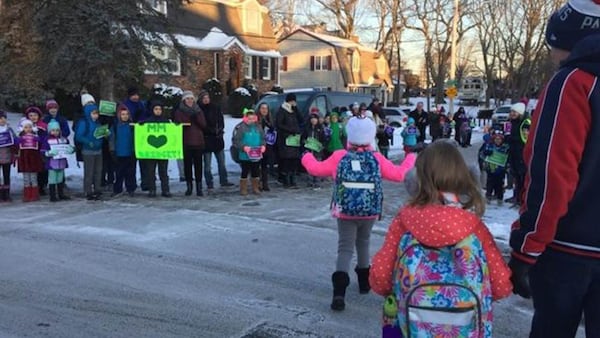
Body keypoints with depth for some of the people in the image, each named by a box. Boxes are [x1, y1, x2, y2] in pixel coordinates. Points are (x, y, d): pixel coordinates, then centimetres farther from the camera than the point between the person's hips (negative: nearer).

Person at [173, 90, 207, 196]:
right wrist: (189, 120, -16)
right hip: (186, 142, -1)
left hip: (198, 142, 1)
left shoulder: (198, 111, 12)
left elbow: (203, 125, 4)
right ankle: (189, 187, 10)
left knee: (198, 164, -2)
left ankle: (199, 187, 2)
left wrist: (196, 116, -12)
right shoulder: (179, 112, 6)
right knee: (187, 165, 2)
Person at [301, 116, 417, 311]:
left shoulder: (339, 157, -3)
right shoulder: (377, 159, -2)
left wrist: (307, 157, 28)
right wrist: (410, 159, 19)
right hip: (369, 212, 2)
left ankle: (339, 292, -18)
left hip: (345, 211, -1)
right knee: (363, 243, 24)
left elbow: (316, 169, 7)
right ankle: (364, 281, 37)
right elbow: (399, 175, 1)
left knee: (345, 248, -2)